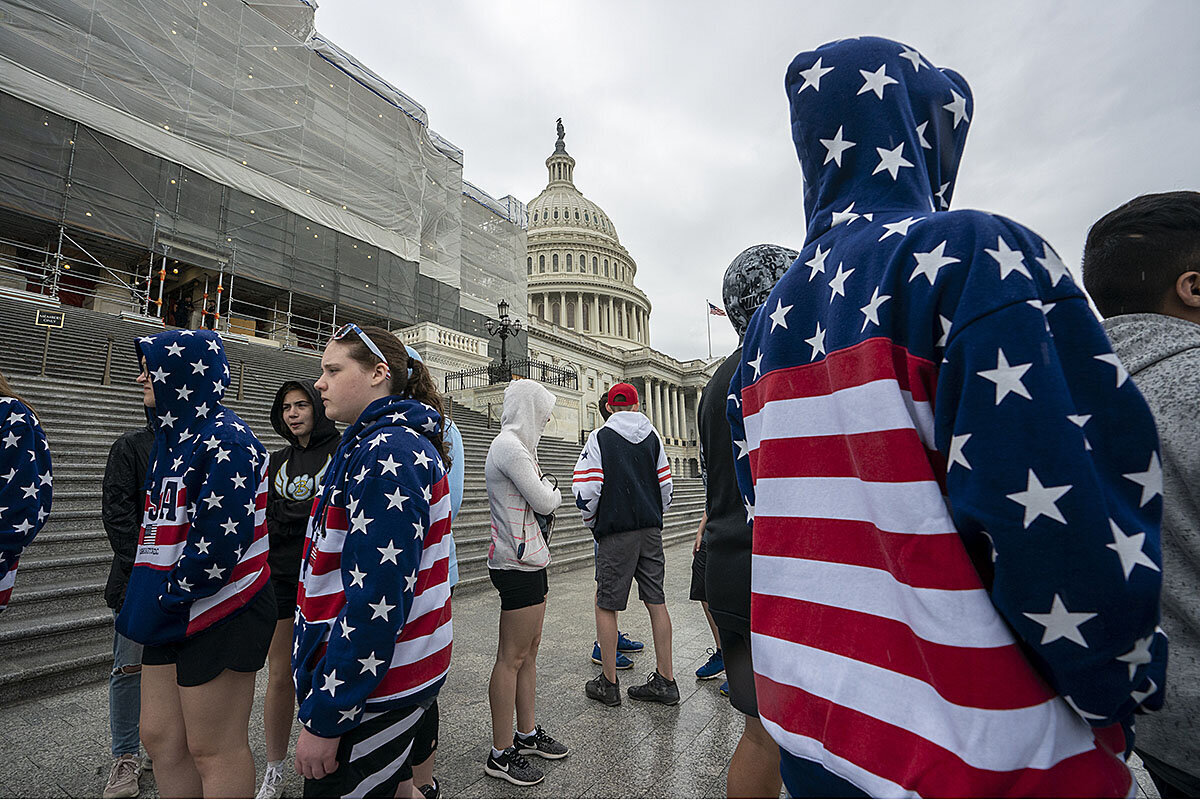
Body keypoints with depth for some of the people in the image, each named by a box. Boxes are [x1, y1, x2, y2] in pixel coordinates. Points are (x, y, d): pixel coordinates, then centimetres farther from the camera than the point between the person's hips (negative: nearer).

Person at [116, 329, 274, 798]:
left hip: (219, 612, -9)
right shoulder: (172, 437, 14)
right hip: (170, 613, 10)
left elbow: (220, 539, -23)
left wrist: (171, 597, -14)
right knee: (160, 737, 20)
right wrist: (143, 594, 15)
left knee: (215, 750, 5)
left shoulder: (225, 440, -18)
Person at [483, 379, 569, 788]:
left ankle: (527, 732, 30)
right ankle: (501, 754, 13)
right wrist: (552, 487, 3)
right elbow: (545, 502, -16)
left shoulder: (513, 444, 16)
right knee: (512, 657, 0)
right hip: (518, 564, -10)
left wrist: (544, 487, 2)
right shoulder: (510, 446, -17)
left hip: (527, 559, 10)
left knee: (529, 649, 17)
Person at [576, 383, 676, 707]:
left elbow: (586, 489, -12)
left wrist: (591, 522, 6)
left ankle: (608, 683, 15)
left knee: (605, 605, 6)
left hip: (616, 533, -5)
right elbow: (666, 485, 10)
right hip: (651, 531, 5)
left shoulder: (600, 437, -5)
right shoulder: (652, 436, 8)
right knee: (656, 602, 10)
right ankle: (665, 681, 18)